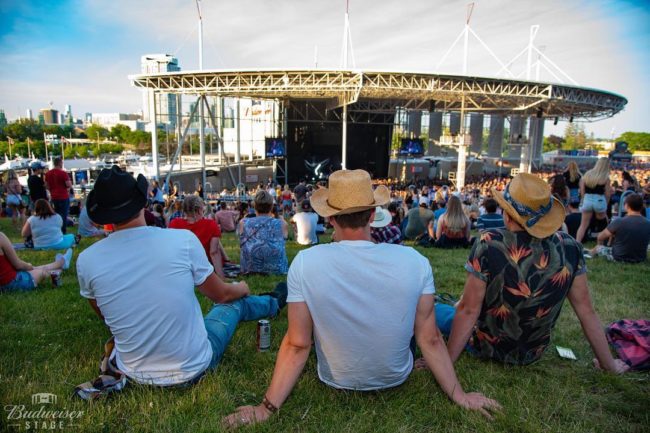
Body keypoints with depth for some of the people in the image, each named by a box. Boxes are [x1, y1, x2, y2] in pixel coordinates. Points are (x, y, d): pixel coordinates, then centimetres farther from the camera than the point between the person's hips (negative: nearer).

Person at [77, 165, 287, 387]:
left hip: (135, 374, 3)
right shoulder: (183, 239, -18)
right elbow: (221, 295, -2)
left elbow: (105, 316, 8)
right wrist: (242, 288, 22)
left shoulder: (86, 260, -12)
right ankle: (273, 303, 57)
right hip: (194, 368, -2)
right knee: (235, 302, 25)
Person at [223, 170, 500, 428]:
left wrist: (267, 408, -7)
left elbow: (298, 345, -19)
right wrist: (459, 395, 2)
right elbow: (430, 340, -13)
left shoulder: (305, 263, -24)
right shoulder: (414, 261, -20)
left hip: (335, 382, 0)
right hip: (395, 379, 1)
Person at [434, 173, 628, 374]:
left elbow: (468, 311, -25)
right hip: (534, 354, 4)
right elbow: (586, 310, -9)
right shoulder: (569, 246, -17)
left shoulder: (489, 244, -29)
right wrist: (609, 364, 5)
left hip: (486, 349, -4)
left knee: (434, 311, 21)